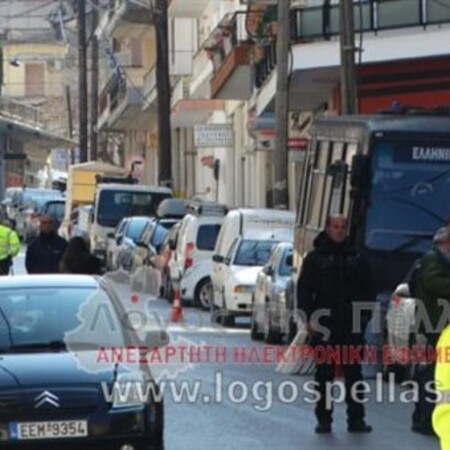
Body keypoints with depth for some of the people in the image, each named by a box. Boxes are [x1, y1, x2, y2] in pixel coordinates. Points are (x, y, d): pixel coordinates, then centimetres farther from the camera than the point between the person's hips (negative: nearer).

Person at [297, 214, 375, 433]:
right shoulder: (315, 258, 4)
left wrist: (365, 315, 1)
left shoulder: (357, 258, 11)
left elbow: (368, 290, 13)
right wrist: (309, 317, -8)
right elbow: (304, 290, 1)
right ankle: (324, 419, 8)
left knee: (354, 373, 2)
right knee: (324, 374, 3)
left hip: (352, 326, 2)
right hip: (324, 327, -2)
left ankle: (356, 419, 5)